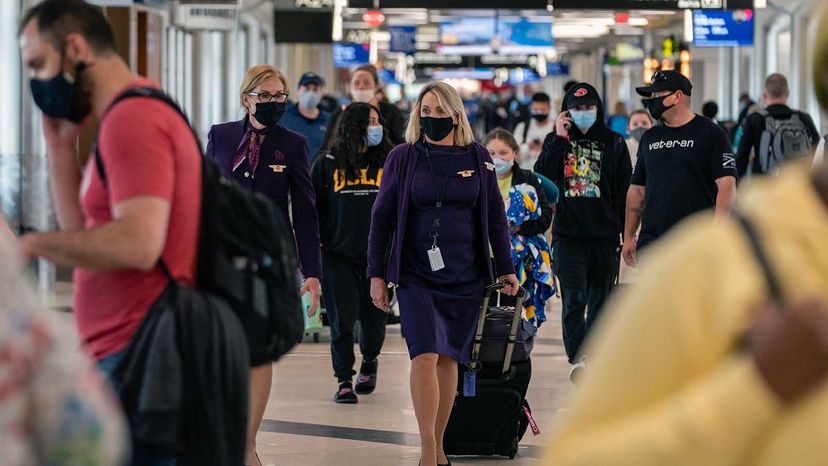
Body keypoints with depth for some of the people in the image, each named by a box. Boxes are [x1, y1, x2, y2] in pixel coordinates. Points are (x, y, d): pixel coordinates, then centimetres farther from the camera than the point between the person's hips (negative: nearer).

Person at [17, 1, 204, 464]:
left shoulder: (132, 119, -13)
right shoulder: (137, 114, 19)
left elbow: (137, 245, -25)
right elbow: (88, 236, 19)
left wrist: (33, 244, -13)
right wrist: (61, 145, 12)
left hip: (139, 359, -10)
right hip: (127, 356, 10)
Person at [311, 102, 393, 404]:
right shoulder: (328, 165, 1)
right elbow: (312, 210, 6)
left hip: (377, 257, 1)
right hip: (338, 256, -1)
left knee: (373, 319, 9)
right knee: (342, 320, -3)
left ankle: (369, 362, 37)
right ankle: (344, 381, 8)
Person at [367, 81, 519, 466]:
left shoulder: (477, 158, 5)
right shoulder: (403, 157, 1)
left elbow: (494, 216, 11)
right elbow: (382, 218, 3)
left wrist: (505, 268, 10)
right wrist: (376, 274, 0)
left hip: (465, 276, 2)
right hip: (416, 275, -2)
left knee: (449, 358, 6)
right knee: (425, 355, -15)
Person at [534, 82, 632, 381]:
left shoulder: (614, 143, 7)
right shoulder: (558, 141, 8)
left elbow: (624, 191, 7)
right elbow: (541, 177, -8)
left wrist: (628, 233, 4)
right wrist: (558, 139, -10)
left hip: (605, 236, 1)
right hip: (568, 235, -1)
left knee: (600, 302, 9)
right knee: (573, 300, -14)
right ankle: (577, 358, -23)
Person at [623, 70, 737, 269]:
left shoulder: (710, 133, -1)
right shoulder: (650, 138, 16)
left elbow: (727, 185, -8)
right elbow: (637, 190, 19)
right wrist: (628, 237, 15)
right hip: (652, 242, 5)